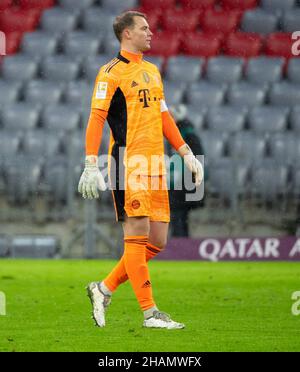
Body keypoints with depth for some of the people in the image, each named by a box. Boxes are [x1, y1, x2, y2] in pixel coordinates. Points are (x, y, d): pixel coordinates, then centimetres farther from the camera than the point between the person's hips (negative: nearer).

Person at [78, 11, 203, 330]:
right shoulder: (112, 72, -4)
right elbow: (96, 119, -9)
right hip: (128, 163, -8)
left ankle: (104, 289, 18)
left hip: (155, 165, 8)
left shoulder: (152, 71, 20)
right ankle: (150, 313, -7)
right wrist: (91, 165, -17)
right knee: (137, 234, -8)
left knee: (157, 241, 4)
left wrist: (186, 153, 20)